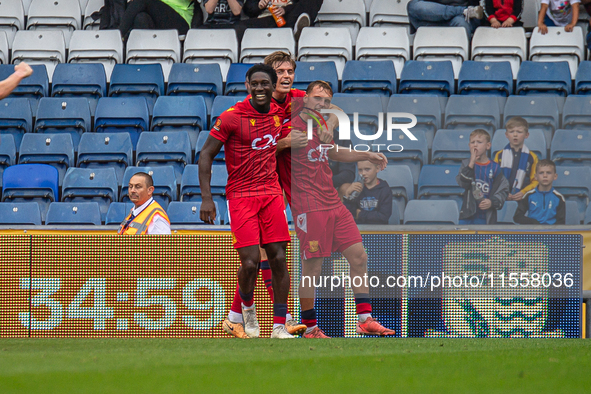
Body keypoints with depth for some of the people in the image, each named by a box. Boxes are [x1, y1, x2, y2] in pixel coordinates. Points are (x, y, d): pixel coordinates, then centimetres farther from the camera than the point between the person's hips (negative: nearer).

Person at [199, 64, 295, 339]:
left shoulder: (279, 113, 6)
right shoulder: (232, 117, -9)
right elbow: (206, 155, -5)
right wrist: (206, 198, -10)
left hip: (271, 193, 4)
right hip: (240, 195, -4)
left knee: (279, 259, -4)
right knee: (251, 262, -13)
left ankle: (279, 326, 1)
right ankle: (247, 306, 19)